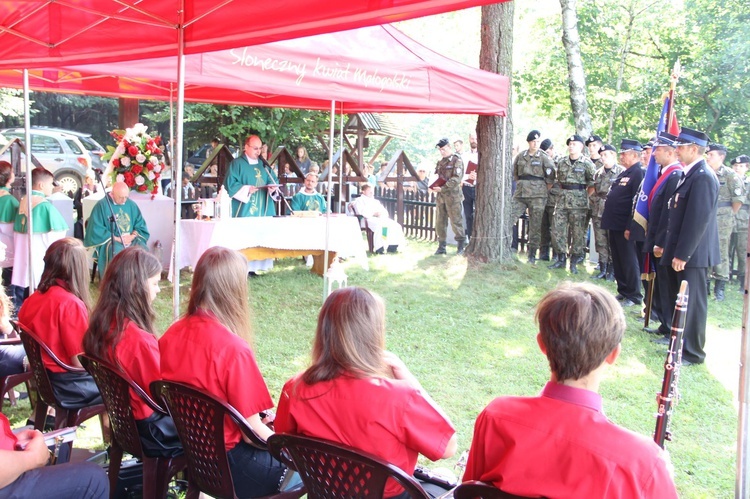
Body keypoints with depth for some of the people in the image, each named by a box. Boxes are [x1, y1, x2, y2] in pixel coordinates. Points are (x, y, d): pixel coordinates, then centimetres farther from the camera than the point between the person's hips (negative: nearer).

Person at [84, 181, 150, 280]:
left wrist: (132, 236, -10)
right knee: (116, 252, -36)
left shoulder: (131, 205, 11)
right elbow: (97, 230, -7)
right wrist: (117, 239, -14)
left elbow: (141, 225, 12)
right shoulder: (102, 205, -2)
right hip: (110, 240, -4)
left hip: (131, 239, 4)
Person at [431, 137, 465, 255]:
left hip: (452, 196, -7)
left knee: (456, 222, -2)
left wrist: (442, 188, -19)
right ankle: (441, 246, 15)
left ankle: (461, 246, 7)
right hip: (440, 197, 7)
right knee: (440, 222, 7)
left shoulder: (457, 160, -6)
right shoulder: (440, 162, 16)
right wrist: (433, 186, 0)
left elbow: (456, 179, -15)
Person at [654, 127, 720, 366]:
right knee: (678, 300, 16)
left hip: (692, 254, -9)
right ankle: (681, 343, 27)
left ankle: (693, 352, 10)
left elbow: (698, 220, -22)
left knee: (692, 302, 0)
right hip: (679, 251, 9)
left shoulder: (703, 177, -18)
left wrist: (682, 254, -21)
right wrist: (667, 246, 18)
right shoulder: (689, 174, 13)